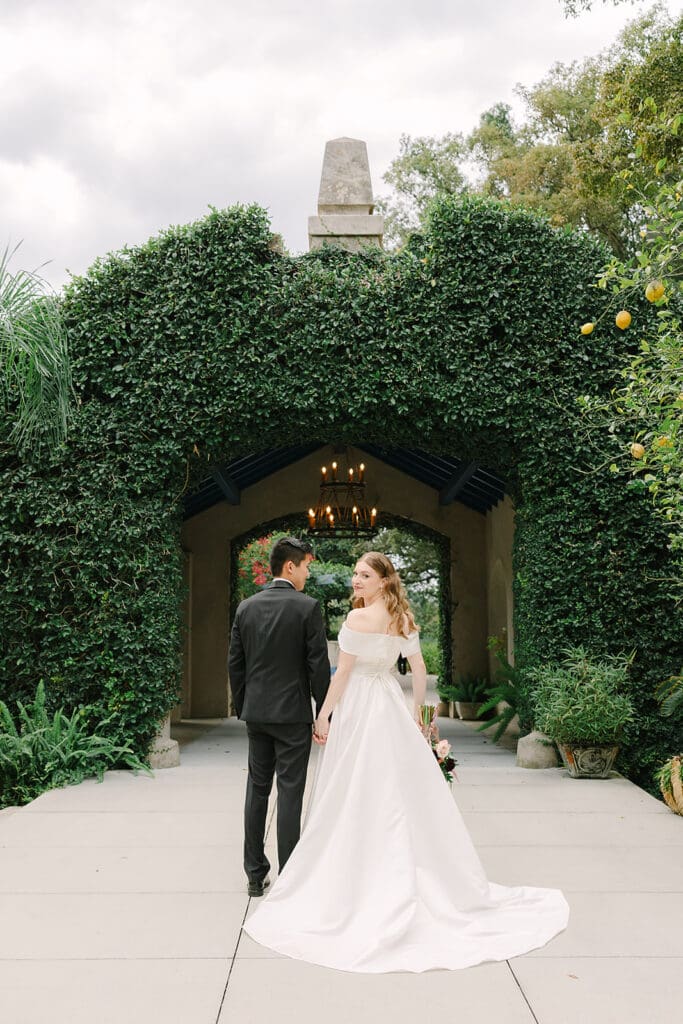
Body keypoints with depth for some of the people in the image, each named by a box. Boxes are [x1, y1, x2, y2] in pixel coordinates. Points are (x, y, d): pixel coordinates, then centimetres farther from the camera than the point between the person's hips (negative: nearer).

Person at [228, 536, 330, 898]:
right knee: (290, 793, 1)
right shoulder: (308, 607, -10)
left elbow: (235, 663, 7)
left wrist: (242, 708, 17)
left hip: (256, 713, 5)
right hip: (293, 713, -5)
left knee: (257, 789, 12)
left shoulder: (246, 607, 4)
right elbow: (318, 665, -11)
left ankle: (255, 874, 17)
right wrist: (324, 714, -3)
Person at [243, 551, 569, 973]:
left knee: (356, 796, 2)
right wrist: (417, 709, 23)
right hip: (391, 705, 7)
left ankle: (359, 880, 10)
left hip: (358, 707, -7)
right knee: (402, 792, 12)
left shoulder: (358, 617, -15)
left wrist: (324, 715, -5)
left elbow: (343, 672, -12)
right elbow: (419, 670, 11)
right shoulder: (404, 619, 6)